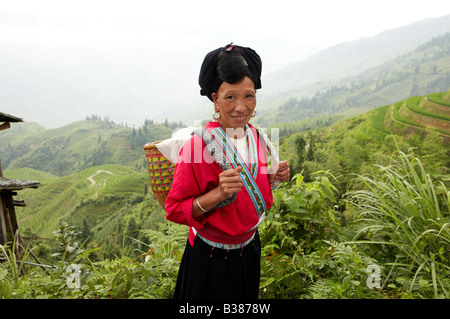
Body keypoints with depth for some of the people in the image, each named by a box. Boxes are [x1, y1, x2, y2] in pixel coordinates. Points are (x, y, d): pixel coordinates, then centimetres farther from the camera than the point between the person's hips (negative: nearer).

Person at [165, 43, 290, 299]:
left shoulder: (257, 139, -4)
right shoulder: (198, 146, -24)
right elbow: (175, 210, -19)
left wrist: (272, 178, -8)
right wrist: (219, 194, -33)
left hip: (250, 250, 6)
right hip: (210, 260, -5)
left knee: (246, 301, 26)